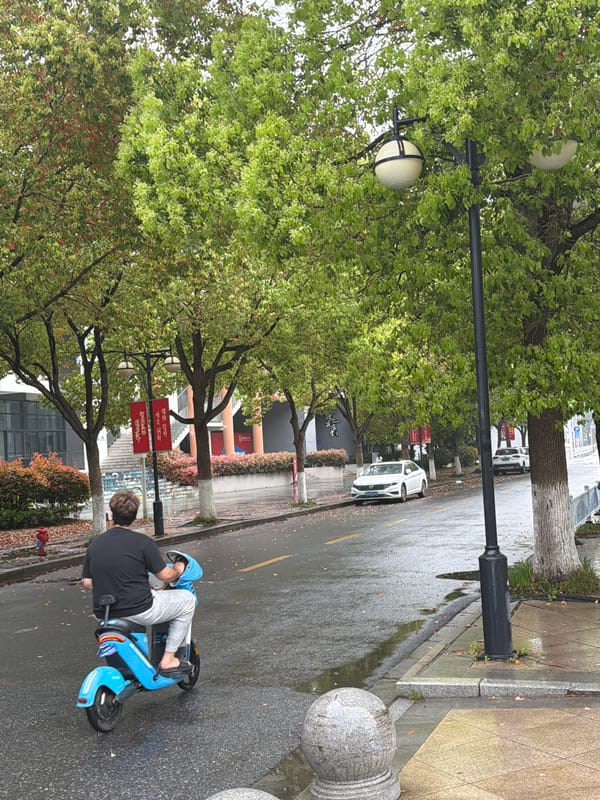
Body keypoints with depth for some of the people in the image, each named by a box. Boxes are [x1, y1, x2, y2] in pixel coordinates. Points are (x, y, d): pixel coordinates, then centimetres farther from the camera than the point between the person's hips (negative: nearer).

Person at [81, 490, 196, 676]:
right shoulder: (142, 542, -12)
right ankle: (168, 659, 7)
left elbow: (87, 582, 9)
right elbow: (165, 576, -7)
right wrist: (178, 570, 15)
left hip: (105, 613, 7)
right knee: (187, 599, 11)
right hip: (138, 611, -7)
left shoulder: (95, 544, 5)